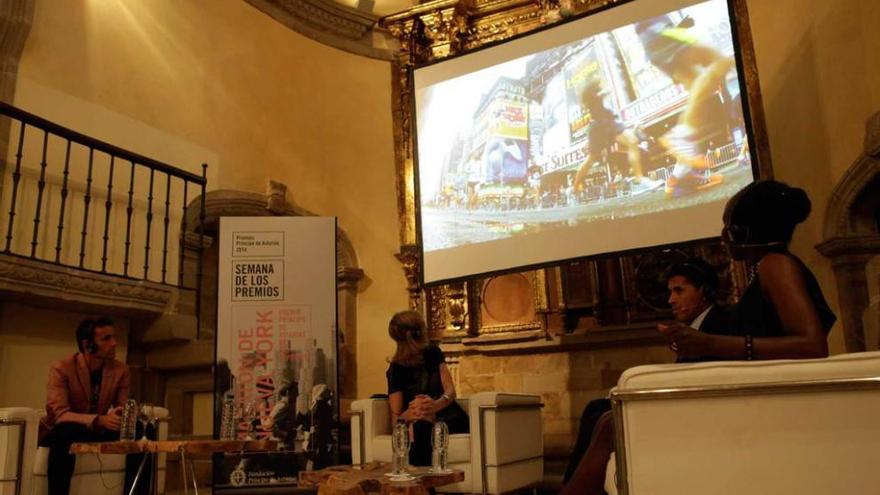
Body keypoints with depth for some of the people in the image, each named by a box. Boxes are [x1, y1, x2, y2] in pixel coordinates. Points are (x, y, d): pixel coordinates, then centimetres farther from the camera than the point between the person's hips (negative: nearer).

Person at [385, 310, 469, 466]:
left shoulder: (433, 353, 9)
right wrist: (409, 414, -33)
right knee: (418, 426, -39)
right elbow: (396, 419, -7)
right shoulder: (396, 370, -2)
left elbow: (451, 390, -4)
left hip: (450, 418, 1)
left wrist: (436, 405, -29)